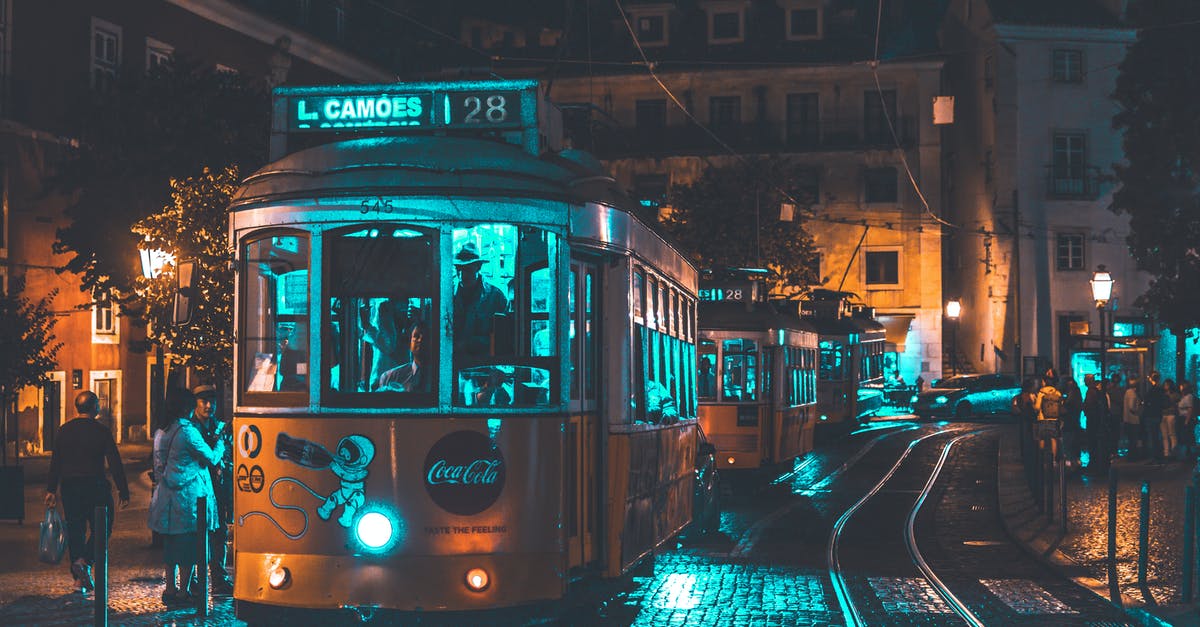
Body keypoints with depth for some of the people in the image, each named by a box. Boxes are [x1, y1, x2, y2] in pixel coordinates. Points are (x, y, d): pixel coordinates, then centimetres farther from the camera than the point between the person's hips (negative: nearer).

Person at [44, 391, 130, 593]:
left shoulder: (64, 430, 4)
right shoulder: (101, 431, -6)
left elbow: (55, 462, 6)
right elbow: (115, 464, -8)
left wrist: (51, 490, 12)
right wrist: (124, 492, -4)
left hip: (69, 487, 4)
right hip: (95, 487, -4)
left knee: (75, 531, 9)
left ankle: (80, 578, 12)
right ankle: (84, 561, -13)